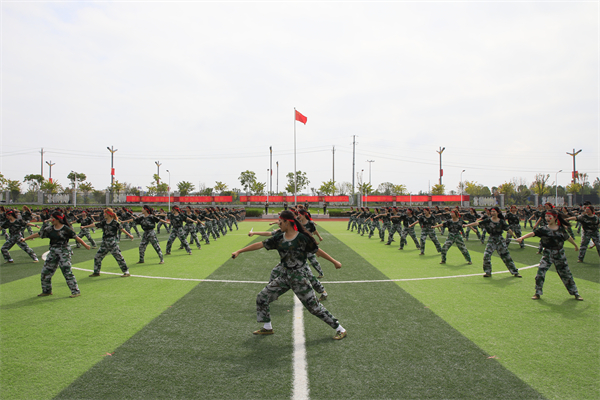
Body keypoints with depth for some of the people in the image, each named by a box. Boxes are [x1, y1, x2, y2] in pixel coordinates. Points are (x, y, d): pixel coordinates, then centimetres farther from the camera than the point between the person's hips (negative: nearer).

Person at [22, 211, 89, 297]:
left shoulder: (66, 229, -9)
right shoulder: (50, 229, 8)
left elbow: (76, 237, -9)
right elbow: (38, 234, 15)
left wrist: (85, 245, -13)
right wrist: (25, 238, 16)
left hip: (64, 252, -7)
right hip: (53, 252, 7)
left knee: (67, 271, -11)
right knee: (45, 271, 11)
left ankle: (76, 291, -5)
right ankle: (46, 291, 30)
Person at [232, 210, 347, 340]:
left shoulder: (302, 238, -13)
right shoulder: (279, 238, 2)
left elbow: (317, 251, -4)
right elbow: (261, 244, 3)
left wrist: (334, 261, 2)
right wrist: (239, 251, 2)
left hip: (300, 278, -6)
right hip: (284, 277, 6)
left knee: (314, 306, -4)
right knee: (262, 298, 6)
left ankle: (340, 329, 12)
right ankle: (267, 328, 26)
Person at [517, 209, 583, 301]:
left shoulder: (561, 228, -1)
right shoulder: (543, 229, -8)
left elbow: (568, 237, 16)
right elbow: (532, 233, -23)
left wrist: (575, 245, 33)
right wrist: (522, 238, -41)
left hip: (560, 254, 1)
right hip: (547, 254, -1)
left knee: (566, 274, 12)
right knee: (540, 272, -11)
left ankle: (575, 293, 29)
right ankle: (538, 293, 4)